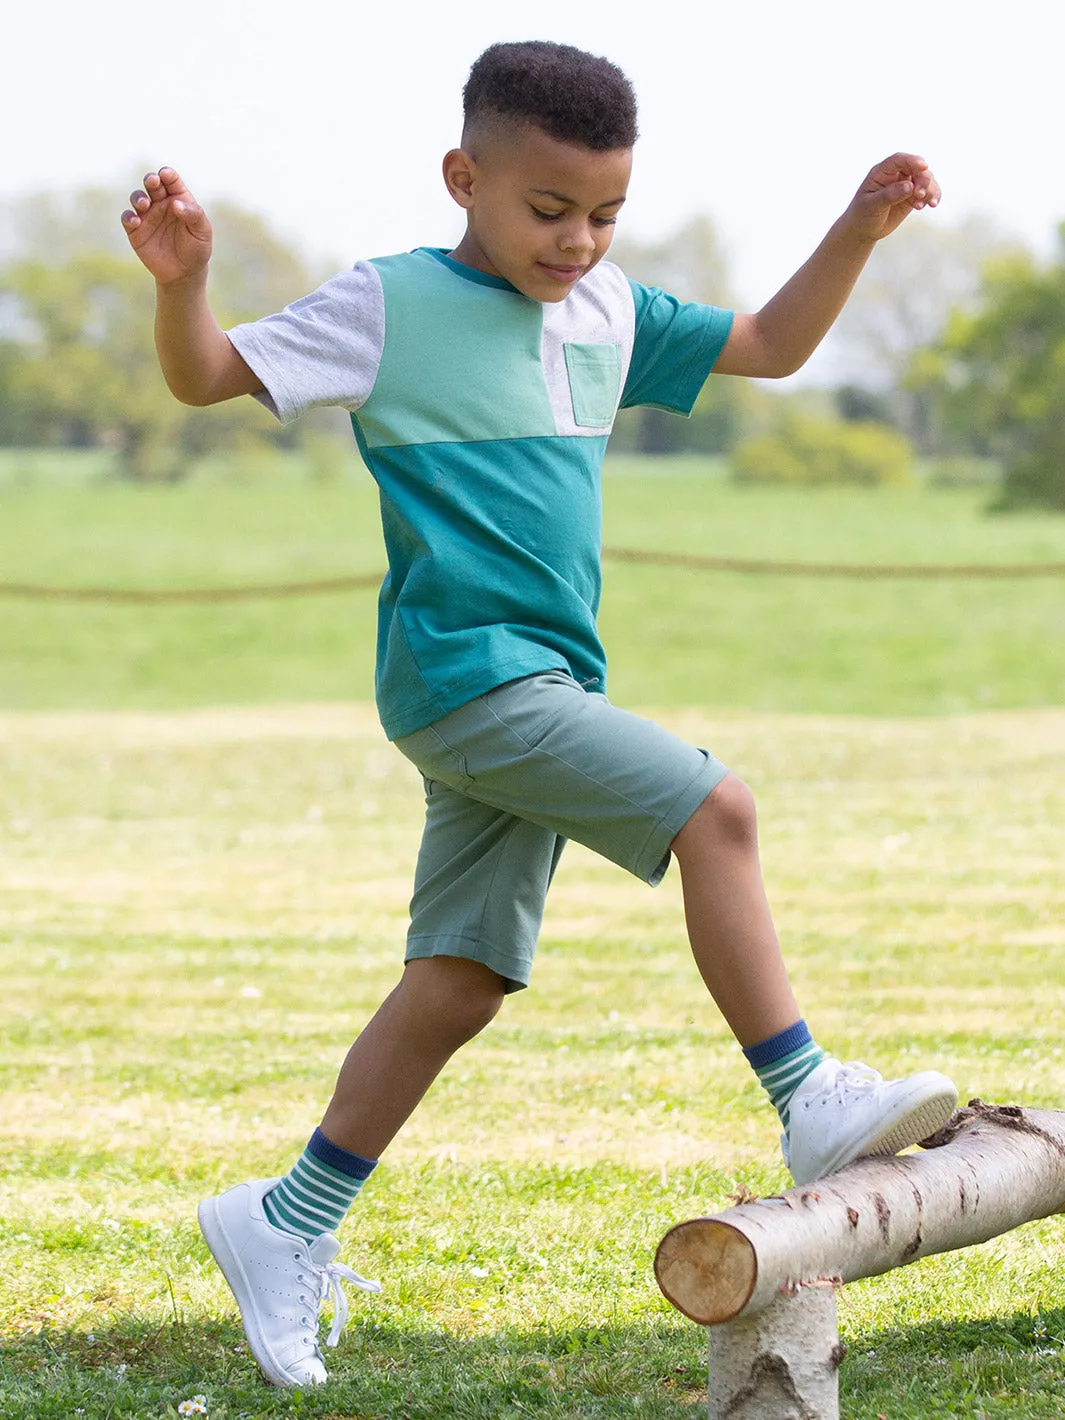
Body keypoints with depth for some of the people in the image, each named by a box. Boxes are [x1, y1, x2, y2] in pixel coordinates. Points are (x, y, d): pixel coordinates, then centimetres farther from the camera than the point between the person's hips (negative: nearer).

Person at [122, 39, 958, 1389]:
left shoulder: (609, 311, 14)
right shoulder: (388, 303, -5)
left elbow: (770, 346, 22)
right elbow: (209, 375, -4)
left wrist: (858, 231, 9)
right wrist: (181, 278, -25)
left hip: (539, 690, 8)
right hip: (464, 669, -8)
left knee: (461, 978, 7)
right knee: (712, 807, -18)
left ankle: (291, 1224, 17)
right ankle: (811, 1106, -12)